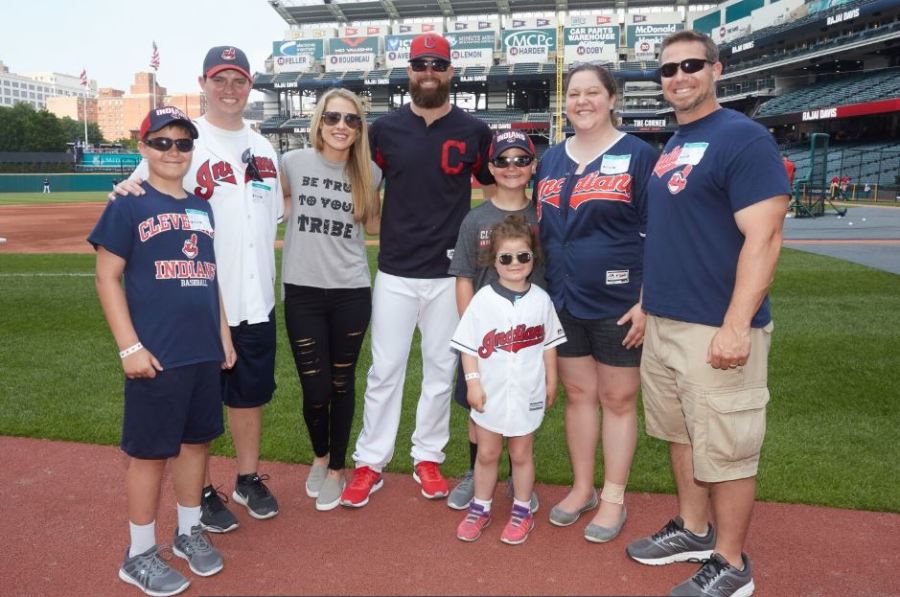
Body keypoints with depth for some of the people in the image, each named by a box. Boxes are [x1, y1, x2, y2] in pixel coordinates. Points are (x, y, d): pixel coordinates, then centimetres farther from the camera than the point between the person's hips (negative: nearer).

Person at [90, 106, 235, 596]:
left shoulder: (201, 208, 12)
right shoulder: (128, 205, -5)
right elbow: (107, 279, -8)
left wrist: (223, 334, 14)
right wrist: (130, 347, -14)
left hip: (205, 353, 6)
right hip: (156, 356, -6)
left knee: (196, 440, 15)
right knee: (149, 451, 4)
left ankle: (188, 532, 33)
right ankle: (139, 555, 20)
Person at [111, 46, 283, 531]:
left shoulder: (263, 147, 11)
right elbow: (144, 194, -9)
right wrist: (128, 190, -32)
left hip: (257, 300, 5)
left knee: (251, 392, 16)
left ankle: (248, 478, 33)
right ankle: (201, 491, 25)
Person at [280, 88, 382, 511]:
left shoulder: (368, 173, 1)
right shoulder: (293, 163, -3)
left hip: (351, 292, 1)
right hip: (302, 291, 0)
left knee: (342, 383, 11)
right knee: (315, 389, 3)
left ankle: (336, 468, 33)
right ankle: (319, 456, 35)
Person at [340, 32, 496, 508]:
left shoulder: (474, 131, 2)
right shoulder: (385, 128, 3)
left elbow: (494, 190, 13)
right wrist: (380, 233, -1)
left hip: (449, 272, 1)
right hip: (395, 271, 0)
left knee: (441, 368, 10)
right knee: (384, 369, 5)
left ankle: (428, 458, 26)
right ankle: (370, 463, 18)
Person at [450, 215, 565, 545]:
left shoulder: (540, 300, -3)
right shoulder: (483, 299, -8)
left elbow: (549, 344, 6)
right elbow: (468, 346, -6)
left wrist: (551, 382, 8)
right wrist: (473, 383, -10)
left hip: (526, 393, 1)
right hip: (490, 393, 0)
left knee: (521, 454, 14)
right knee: (487, 454, 13)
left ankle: (522, 512, 30)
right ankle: (480, 509, 30)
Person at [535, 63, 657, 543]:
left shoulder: (637, 155, -5)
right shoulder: (551, 160, 10)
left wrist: (646, 301, -12)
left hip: (618, 303, -4)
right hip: (563, 301, 5)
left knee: (618, 400, 7)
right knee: (577, 393, 13)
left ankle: (614, 499, 22)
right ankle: (581, 488, 29)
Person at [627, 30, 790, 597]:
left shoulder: (743, 138, -11)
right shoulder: (672, 147, 15)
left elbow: (763, 238, -19)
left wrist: (736, 326, -25)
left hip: (715, 329, -8)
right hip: (664, 323, 8)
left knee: (726, 450, 3)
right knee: (681, 434, 18)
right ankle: (693, 530, 35)